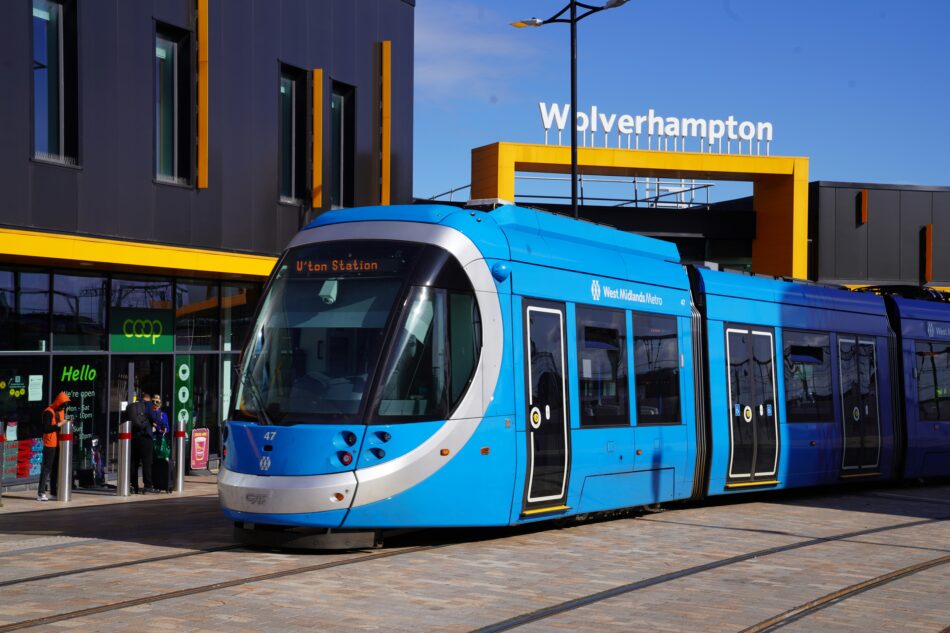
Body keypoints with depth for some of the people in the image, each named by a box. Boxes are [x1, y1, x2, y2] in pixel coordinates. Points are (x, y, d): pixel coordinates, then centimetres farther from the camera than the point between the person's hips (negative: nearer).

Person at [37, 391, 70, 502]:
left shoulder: (61, 411, 13)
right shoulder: (48, 412, -14)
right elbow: (45, 428, -21)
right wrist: (58, 425, -24)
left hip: (59, 444, 8)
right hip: (50, 445, -8)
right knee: (47, 468, -7)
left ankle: (54, 491, 17)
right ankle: (41, 493, -5)